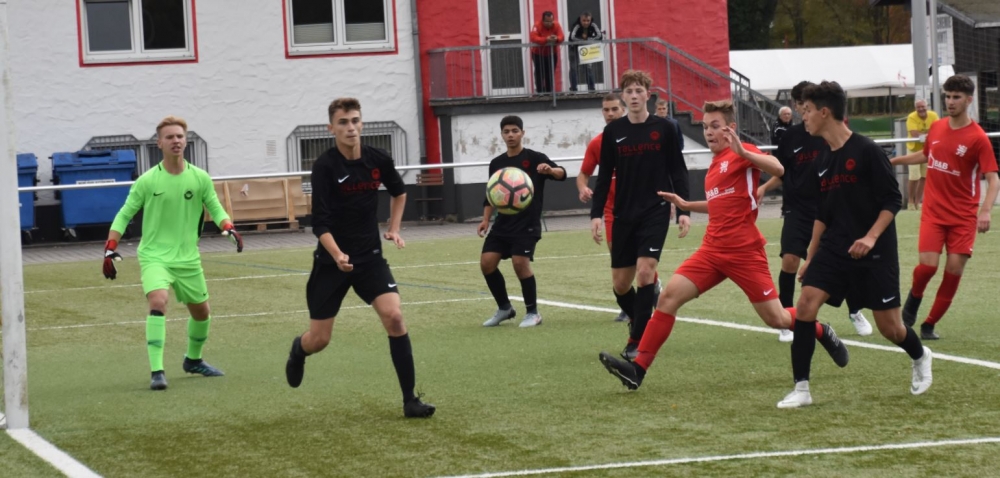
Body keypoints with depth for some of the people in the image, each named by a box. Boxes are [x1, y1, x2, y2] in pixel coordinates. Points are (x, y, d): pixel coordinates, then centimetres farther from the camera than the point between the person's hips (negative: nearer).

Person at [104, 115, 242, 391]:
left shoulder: (200, 178, -2)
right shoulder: (147, 181, -7)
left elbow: (215, 209, 7)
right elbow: (124, 215, 1)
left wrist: (229, 228, -14)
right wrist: (110, 249, -8)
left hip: (188, 258, 4)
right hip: (154, 256, -4)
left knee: (201, 312, 16)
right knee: (159, 301, -28)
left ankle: (193, 360, 45)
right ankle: (157, 372, -29)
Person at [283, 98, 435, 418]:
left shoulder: (379, 160, -3)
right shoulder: (325, 166, -16)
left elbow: (399, 193, 20)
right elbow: (320, 223, -22)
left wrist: (394, 229, 10)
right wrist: (337, 255, -37)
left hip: (370, 256, 3)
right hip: (332, 260, -2)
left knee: (394, 317, -18)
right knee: (319, 340, 4)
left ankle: (410, 400, -11)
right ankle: (298, 350, 44)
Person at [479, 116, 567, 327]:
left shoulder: (534, 158, -3)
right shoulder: (496, 164, 10)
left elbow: (561, 174, -14)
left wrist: (551, 170, -36)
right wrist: (485, 220, 8)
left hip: (527, 224, -5)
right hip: (503, 224, 5)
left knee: (520, 263, -19)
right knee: (486, 262, -6)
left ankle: (533, 313, -1)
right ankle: (504, 308, 13)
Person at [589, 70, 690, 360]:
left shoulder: (663, 129, -2)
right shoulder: (613, 131, 4)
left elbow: (678, 172, 2)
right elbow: (604, 176, 8)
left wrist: (684, 210, -5)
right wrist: (596, 213, 1)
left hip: (655, 212, -3)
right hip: (623, 215, 3)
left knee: (645, 271, -17)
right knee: (621, 283, 3)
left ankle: (637, 341, -8)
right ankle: (640, 323, 31)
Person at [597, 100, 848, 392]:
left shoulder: (742, 152, -6)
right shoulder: (715, 164, 16)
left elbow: (778, 169, -26)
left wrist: (743, 152, -36)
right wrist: (686, 205, 21)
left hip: (744, 251, -7)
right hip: (713, 250, 7)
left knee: (777, 320, -2)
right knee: (669, 296, -9)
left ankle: (822, 332, 30)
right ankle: (637, 369, -12)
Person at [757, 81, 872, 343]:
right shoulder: (792, 136, 2)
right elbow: (781, 173, 12)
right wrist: (764, 188, -3)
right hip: (797, 209, 1)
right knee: (789, 260, -13)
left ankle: (855, 313, 28)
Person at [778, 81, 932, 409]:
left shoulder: (866, 151, -12)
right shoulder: (823, 164, 8)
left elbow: (893, 200, -12)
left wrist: (871, 237, -23)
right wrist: (810, 257, 15)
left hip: (874, 253, -5)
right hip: (834, 249, 5)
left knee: (889, 327, 2)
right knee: (805, 305, -15)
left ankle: (920, 357, 37)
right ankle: (801, 389, -11)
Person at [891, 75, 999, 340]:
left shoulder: (978, 138, -11)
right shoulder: (936, 128, 3)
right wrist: (894, 160, 20)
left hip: (964, 216, -2)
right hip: (934, 211, 2)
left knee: (954, 270, -5)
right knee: (928, 265, -13)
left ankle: (929, 324, 11)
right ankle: (914, 297, 20)